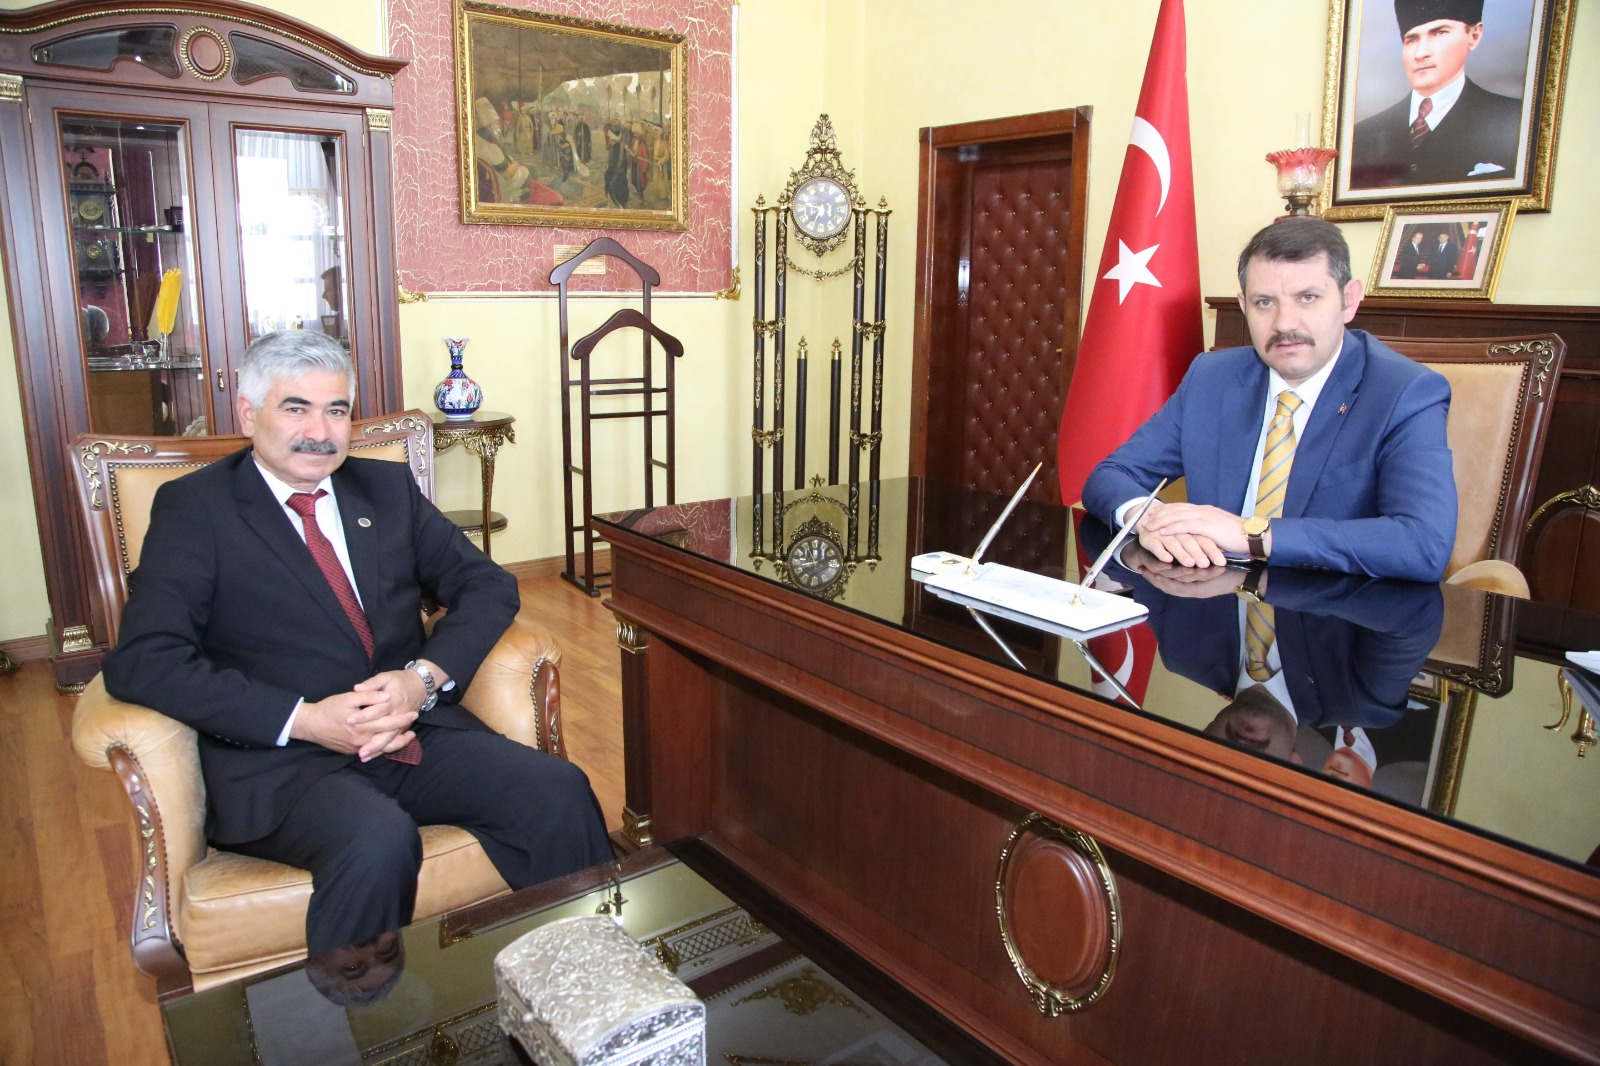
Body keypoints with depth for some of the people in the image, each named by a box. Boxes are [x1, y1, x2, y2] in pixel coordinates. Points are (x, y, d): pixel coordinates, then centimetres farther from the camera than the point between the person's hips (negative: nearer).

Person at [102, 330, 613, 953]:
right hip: (281, 762, -4)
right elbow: (140, 662, -9)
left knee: (559, 792, -18)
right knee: (379, 838, -34)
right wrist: (306, 719, -18)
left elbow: (488, 585, 11)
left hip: (416, 734, 4)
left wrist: (426, 676, -9)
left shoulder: (388, 488, 16)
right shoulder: (194, 507, 2)